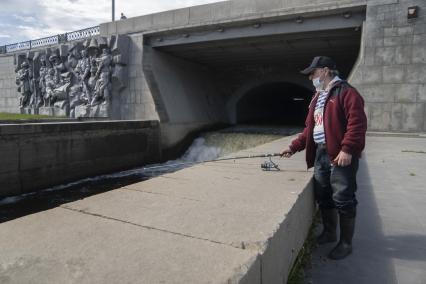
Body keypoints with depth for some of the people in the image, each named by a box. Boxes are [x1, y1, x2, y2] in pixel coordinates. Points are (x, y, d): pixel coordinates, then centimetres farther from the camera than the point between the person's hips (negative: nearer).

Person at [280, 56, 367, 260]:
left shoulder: (346, 92, -8)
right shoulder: (317, 98, 20)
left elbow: (357, 123, -18)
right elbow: (310, 128, 21)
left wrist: (347, 149, -26)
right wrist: (294, 146, 15)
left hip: (340, 156, -8)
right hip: (320, 154, 9)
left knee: (343, 200, 0)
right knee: (323, 197, 15)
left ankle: (346, 243, 14)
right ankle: (329, 233, 33)